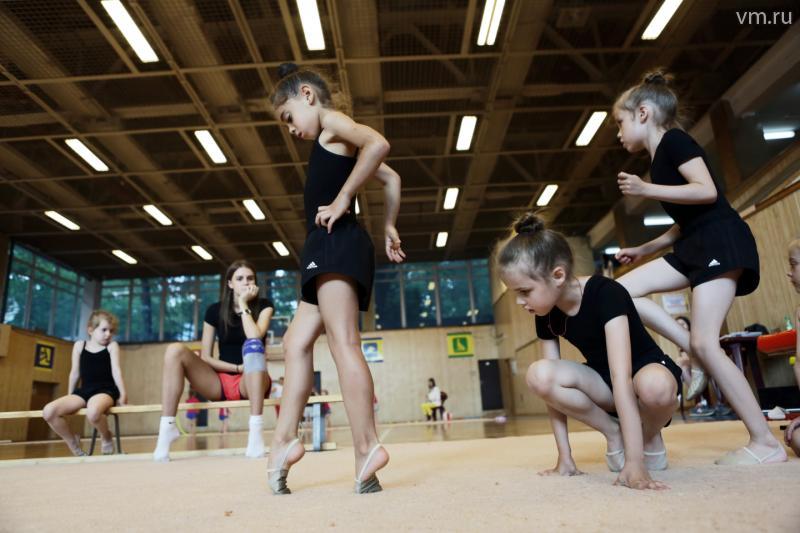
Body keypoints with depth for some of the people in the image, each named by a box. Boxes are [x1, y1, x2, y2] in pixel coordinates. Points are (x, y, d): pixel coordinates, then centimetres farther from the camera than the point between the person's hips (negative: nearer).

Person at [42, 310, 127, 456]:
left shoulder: (112, 346, 5)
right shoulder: (79, 345, 12)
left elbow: (116, 370, -4)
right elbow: (75, 373, 16)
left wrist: (123, 394, -14)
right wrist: (69, 398, 18)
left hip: (106, 390, -4)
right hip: (83, 391, 4)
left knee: (93, 412, -39)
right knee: (48, 411, -19)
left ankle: (106, 437, -4)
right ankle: (74, 444, 2)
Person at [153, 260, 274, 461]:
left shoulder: (263, 306, 0)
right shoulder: (215, 310, 5)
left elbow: (254, 336, -21)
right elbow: (205, 357, 2)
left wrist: (244, 304, -12)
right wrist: (237, 368, -10)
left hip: (251, 382, -3)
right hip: (220, 381, 3)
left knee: (253, 345, -36)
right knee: (175, 350, -18)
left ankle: (256, 429, -41)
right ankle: (167, 427, -20)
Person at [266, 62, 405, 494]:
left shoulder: (332, 121, 1)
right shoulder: (341, 145, 28)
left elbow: (378, 143, -20)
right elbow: (391, 179, 29)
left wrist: (342, 199, -17)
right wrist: (388, 229, 24)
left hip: (337, 244, -10)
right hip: (331, 249, 10)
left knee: (342, 342, -18)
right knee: (296, 342, 8)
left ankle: (366, 447, -21)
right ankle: (285, 439, 9)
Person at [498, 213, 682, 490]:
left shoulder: (605, 293, -29)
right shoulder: (546, 315, -11)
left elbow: (622, 377, -38)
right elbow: (552, 385, -11)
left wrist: (634, 462, -42)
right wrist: (565, 457, -14)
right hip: (604, 384, 5)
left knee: (655, 387, -42)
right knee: (539, 375, -26)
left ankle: (650, 437, -6)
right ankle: (614, 433, -5)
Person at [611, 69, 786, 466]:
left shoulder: (674, 140, -6)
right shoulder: (660, 157, 20)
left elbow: (707, 191, -19)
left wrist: (646, 190, -18)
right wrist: (643, 250, 17)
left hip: (720, 241, -9)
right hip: (696, 246, 10)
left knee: (704, 341, -15)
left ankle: (766, 443, -5)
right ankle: (695, 351, -3)